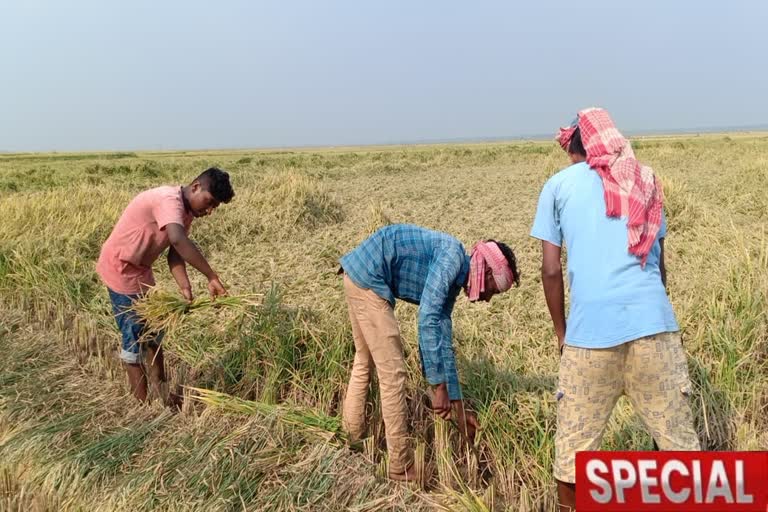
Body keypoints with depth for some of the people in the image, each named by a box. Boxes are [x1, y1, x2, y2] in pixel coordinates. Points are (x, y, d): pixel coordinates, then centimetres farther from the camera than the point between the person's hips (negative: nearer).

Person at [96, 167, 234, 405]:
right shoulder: (169, 200, -27)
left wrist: (185, 288, -20)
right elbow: (179, 241, -45)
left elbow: (175, 254, -5)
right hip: (120, 268, -10)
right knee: (135, 335, -2)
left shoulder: (186, 211, 2)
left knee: (153, 329, 15)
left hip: (140, 270, 10)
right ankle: (143, 402, 9)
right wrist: (212, 277, -43)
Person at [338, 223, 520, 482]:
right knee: (392, 373, -4)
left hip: (358, 277, 11)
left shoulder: (451, 282, 14)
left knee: (365, 361, 24)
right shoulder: (452, 255, -13)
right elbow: (427, 320, -23)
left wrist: (459, 408, 18)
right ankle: (402, 469, 6)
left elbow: (443, 342, 16)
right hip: (368, 278, -11)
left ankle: (354, 439, 40)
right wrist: (439, 385, -20)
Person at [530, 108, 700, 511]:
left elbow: (551, 270, 3)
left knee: (574, 439, 11)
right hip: (653, 320, 3)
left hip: (591, 327, -2)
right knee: (678, 435, 12)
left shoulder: (559, 185, 8)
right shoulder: (643, 180, 17)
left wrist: (561, 332, 13)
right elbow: (658, 262, 19)